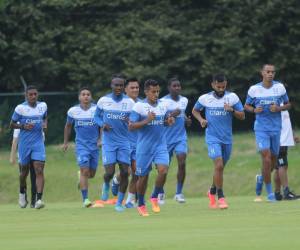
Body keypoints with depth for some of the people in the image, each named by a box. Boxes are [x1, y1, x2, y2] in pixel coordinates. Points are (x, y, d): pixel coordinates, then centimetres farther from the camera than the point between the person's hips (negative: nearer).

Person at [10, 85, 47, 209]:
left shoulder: (43, 106, 3)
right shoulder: (20, 108, -7)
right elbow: (12, 124, 2)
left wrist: (45, 124, 1)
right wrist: (23, 126, -16)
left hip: (38, 143, 1)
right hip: (24, 143, -1)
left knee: (39, 170, -14)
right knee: (24, 171, 12)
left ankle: (39, 199, -20)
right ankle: (22, 193, 41)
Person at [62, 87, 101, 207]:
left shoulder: (97, 109, -3)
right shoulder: (73, 111, 0)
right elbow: (68, 126, 15)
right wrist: (66, 142, 18)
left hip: (95, 145, 2)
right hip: (81, 145, -2)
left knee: (92, 173, 11)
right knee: (84, 171, -15)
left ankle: (81, 179, 46)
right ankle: (85, 199, -13)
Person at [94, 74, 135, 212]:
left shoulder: (129, 102, -2)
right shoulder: (103, 100, -2)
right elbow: (96, 116, 10)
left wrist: (129, 121, -21)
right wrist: (102, 124, -11)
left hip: (124, 142, 1)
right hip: (108, 142, -1)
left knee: (125, 172, -4)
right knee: (109, 172, -9)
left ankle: (119, 203, 10)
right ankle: (106, 185, 29)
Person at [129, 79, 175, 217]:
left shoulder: (163, 105, 5)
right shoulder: (139, 106, -9)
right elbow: (131, 126, -11)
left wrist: (169, 121, -4)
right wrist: (146, 121, -24)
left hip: (160, 145, 3)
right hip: (144, 147, -3)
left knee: (163, 170, -18)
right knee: (143, 176, 5)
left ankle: (154, 197, 5)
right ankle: (141, 205, 25)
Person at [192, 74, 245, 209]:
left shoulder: (232, 97, -3)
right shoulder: (204, 98, -3)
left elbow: (242, 116, -1)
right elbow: (195, 110, 14)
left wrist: (232, 110, -20)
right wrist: (201, 119, -5)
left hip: (227, 138, 3)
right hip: (212, 137, -3)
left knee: (220, 168, 14)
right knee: (219, 165, -18)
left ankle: (212, 191, 38)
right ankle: (221, 197, -11)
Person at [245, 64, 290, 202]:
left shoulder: (280, 87, -1)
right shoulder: (254, 89, -4)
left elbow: (288, 104, 9)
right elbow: (246, 106, 9)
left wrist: (278, 108, -12)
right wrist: (254, 110, -13)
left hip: (276, 128, 3)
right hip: (261, 128, -3)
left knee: (273, 158, 11)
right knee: (266, 157, -15)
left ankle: (262, 178, 43)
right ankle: (269, 192, -8)